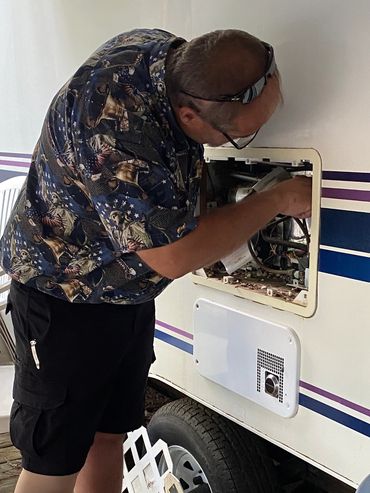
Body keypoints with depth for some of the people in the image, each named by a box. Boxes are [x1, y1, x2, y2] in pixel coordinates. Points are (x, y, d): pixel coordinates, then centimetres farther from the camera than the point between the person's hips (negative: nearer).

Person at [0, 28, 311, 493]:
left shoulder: (176, 55, -9)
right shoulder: (114, 123, -35)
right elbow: (173, 256, -28)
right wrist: (277, 200, -19)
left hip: (130, 297, 8)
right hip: (65, 301, -8)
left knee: (108, 437, 17)